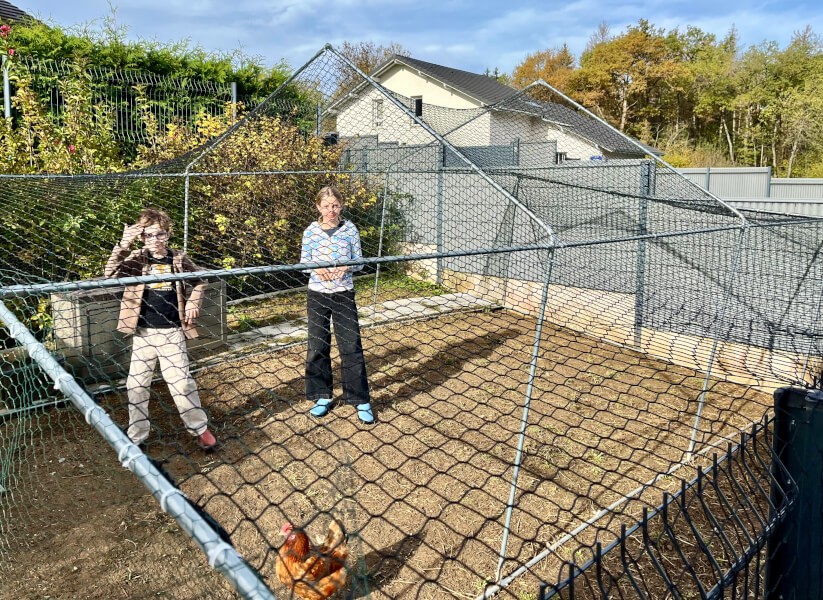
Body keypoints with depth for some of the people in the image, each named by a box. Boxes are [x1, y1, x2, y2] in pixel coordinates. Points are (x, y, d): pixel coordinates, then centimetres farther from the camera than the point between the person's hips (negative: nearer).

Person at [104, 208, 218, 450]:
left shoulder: (179, 259, 0)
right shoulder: (136, 259, -1)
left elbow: (199, 281, 16)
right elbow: (111, 274, -18)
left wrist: (193, 303, 1)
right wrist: (123, 245, -27)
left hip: (172, 332, -1)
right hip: (143, 333, 1)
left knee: (182, 382, 3)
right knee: (136, 384, 7)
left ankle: (200, 428, 18)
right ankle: (136, 437, 21)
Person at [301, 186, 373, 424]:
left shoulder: (350, 229, -1)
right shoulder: (311, 232, 1)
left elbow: (359, 261, 2)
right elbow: (303, 262, 4)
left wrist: (347, 266, -19)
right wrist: (316, 268, -18)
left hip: (344, 295, -1)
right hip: (318, 295, 1)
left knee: (352, 347, -2)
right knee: (317, 347, 7)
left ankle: (361, 400, 7)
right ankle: (323, 396, 23)